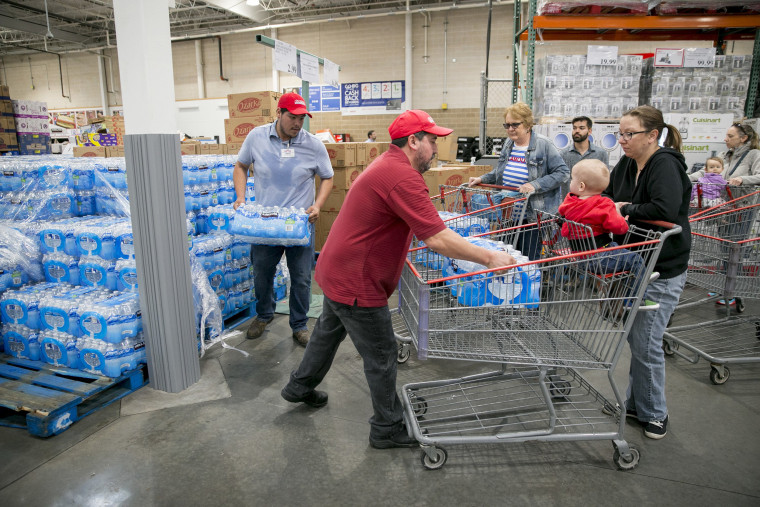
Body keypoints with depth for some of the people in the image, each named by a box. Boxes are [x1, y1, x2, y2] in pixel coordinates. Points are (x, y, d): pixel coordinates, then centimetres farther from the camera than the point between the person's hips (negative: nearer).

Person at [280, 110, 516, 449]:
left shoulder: (387, 164, 10)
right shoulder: (403, 177, -25)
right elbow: (437, 240, -29)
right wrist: (488, 258, -20)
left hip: (336, 269, 11)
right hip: (357, 282, -11)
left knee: (329, 331, 29)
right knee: (381, 357, 5)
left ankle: (299, 387, 50)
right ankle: (387, 430, 24)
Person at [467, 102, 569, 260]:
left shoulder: (543, 145, -10)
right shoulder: (509, 145, 9)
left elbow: (563, 172, -12)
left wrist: (535, 185, -23)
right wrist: (482, 179, 7)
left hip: (532, 216, -6)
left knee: (528, 260, 1)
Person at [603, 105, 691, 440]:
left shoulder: (666, 165, -18)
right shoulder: (627, 164, 5)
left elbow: (665, 210, -32)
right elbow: (609, 193, 16)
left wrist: (627, 209, -17)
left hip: (661, 272, -8)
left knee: (646, 344, 0)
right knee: (635, 338, 17)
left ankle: (655, 413, 21)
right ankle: (635, 403, 33)